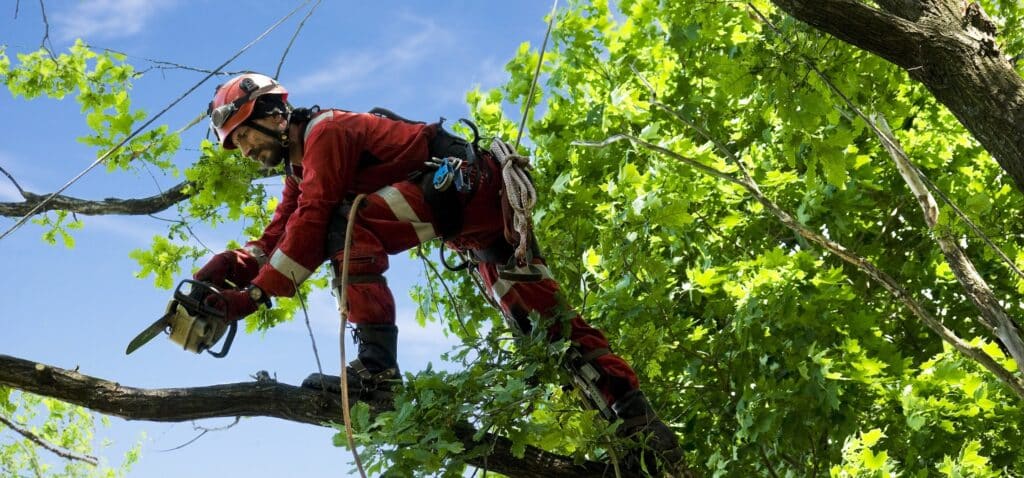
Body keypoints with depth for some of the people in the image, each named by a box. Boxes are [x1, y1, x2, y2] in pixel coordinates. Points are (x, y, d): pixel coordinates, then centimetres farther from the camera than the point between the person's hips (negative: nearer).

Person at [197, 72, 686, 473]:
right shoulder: (299, 171, 19)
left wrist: (254, 294, -20)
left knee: (345, 224, -21)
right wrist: (232, 266, -7)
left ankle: (375, 366, -27)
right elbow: (277, 237, 12)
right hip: (475, 223, 10)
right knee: (545, 319, 2)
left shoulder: (324, 130, -10)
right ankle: (641, 425, 0)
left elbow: (311, 224, -20)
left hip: (468, 182, -10)